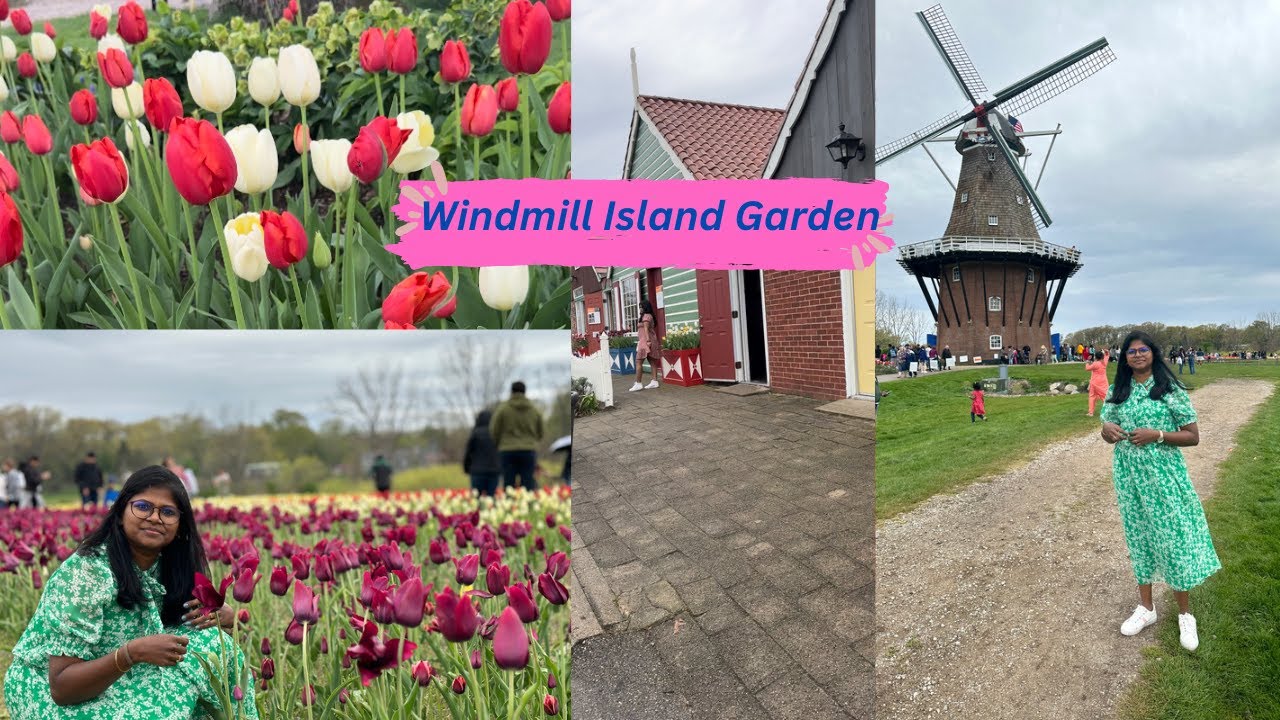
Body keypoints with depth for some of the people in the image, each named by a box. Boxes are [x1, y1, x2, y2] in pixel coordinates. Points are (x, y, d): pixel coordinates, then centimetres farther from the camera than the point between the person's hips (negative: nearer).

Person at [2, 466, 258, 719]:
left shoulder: (171, 565, -7)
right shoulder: (85, 572, -24)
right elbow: (62, 687, -24)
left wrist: (222, 613, -21)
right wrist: (133, 652, -37)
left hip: (120, 685, 6)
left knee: (215, 644, -14)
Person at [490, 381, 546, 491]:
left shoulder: (502, 408, -1)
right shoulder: (534, 409, 6)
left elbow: (494, 430, 0)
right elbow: (541, 432, 12)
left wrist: (497, 445, 20)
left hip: (508, 452, -1)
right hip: (528, 452, 1)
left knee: (508, 487, 2)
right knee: (528, 487, 1)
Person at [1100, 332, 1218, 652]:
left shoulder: (1171, 390, -6)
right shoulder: (1117, 392, 5)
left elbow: (1193, 437, -5)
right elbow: (1107, 431, 12)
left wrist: (1157, 435, -20)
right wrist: (1107, 429, -11)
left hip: (1164, 474, -3)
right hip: (1129, 475, 4)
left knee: (1174, 538, 0)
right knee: (1138, 537, 12)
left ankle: (1185, 614, 19)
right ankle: (1146, 608, 26)